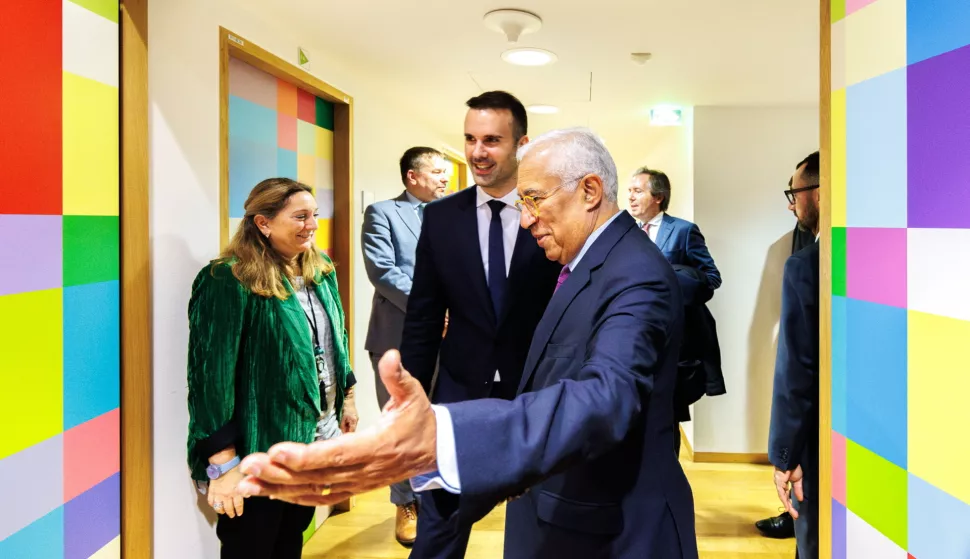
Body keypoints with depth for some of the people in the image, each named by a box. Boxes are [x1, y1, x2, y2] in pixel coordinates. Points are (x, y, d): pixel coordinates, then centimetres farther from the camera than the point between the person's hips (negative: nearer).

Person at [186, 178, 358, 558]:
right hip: (260, 452, -7)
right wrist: (223, 463, -21)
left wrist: (346, 397, 18)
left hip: (314, 441, 7)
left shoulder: (320, 272, 5)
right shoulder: (229, 282, -19)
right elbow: (211, 375, -20)